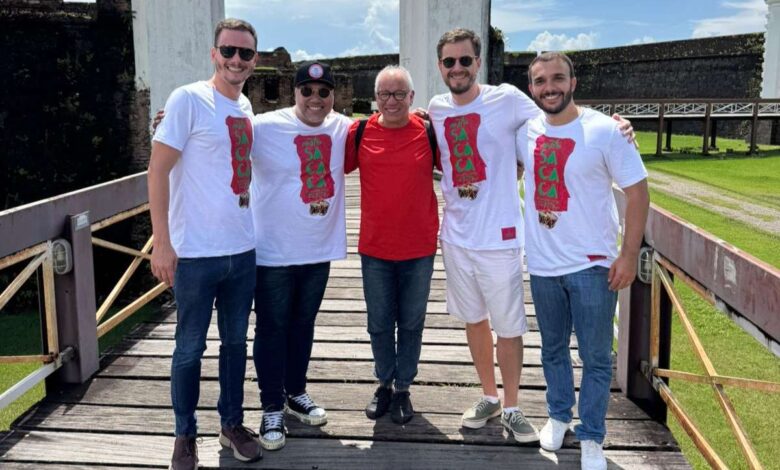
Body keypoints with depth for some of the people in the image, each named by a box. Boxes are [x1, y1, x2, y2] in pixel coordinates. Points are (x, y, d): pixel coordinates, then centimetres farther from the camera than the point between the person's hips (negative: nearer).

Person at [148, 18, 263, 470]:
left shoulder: (246, 106, 10)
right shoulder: (188, 99, -9)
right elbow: (158, 170, -12)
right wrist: (161, 242, -16)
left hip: (243, 249, 6)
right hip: (196, 252, -6)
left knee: (236, 341, 15)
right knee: (190, 348, 6)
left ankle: (233, 423, 31)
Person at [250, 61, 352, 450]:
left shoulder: (345, 128, 1)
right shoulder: (263, 127, -13)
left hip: (319, 250, 4)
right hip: (273, 251, -4)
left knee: (304, 325, 19)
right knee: (272, 329, 5)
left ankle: (296, 393, 37)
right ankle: (272, 409, 20)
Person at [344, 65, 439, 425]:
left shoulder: (429, 133, -5)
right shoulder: (359, 133, -3)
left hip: (419, 249, -1)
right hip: (374, 248, 1)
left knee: (411, 323, 12)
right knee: (379, 323, 13)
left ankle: (403, 388, 29)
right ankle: (384, 383, 33)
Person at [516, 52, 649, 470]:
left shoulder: (605, 130, -11)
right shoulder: (525, 133, 1)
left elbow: (637, 191, -10)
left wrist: (629, 255, -13)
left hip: (592, 265, -4)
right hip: (542, 264, 4)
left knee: (595, 357, 6)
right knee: (553, 350, 19)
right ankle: (558, 415, 40)